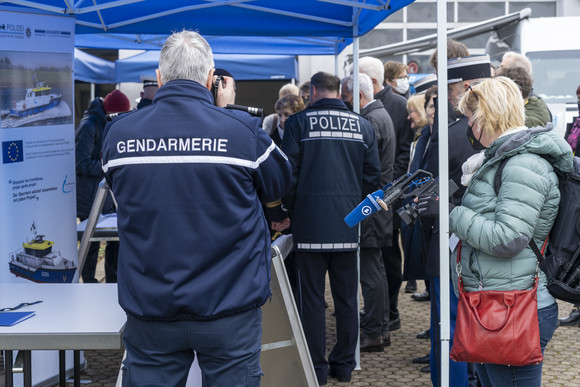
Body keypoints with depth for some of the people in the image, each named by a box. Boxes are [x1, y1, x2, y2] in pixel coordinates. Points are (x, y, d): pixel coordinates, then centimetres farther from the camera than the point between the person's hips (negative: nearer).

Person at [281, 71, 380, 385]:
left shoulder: (298, 123, -5)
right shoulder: (362, 126, 5)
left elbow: (288, 173, -5)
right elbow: (372, 174, 7)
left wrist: (289, 209, 9)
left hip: (310, 222, -3)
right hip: (348, 225, 3)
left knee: (311, 297, 3)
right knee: (346, 297, 12)